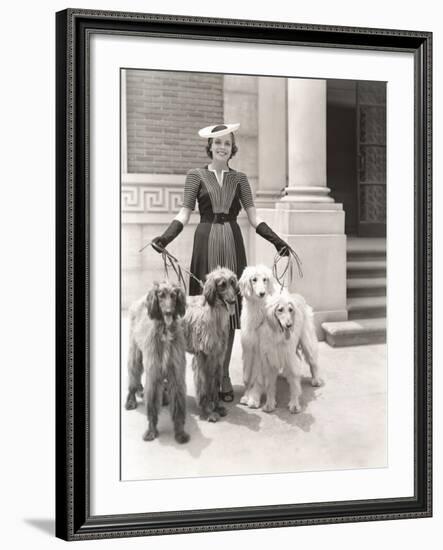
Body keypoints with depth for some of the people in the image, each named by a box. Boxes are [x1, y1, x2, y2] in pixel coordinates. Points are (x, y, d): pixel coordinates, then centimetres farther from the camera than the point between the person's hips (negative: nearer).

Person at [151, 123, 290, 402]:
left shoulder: (239, 178, 12)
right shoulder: (196, 175, 8)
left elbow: (254, 216, 7)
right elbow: (185, 213, 1)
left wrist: (277, 240, -6)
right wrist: (166, 237, -16)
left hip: (232, 245, 2)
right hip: (206, 243, -1)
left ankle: (224, 375, 7)